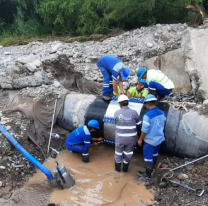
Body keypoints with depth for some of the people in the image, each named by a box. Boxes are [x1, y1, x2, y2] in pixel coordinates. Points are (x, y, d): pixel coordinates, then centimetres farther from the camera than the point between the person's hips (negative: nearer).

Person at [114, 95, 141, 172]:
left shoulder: (116, 113, -13)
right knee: (128, 153, 21)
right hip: (131, 138, 0)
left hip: (120, 138, 0)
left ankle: (118, 167, 39)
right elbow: (139, 123, -1)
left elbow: (116, 122, 2)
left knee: (118, 152, 22)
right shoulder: (134, 112, -15)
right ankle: (125, 168, 37)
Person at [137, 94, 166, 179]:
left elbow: (144, 130, -22)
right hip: (159, 138, 7)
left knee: (148, 157, 8)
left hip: (150, 140, -7)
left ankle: (147, 174, 20)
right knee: (154, 153, 27)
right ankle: (152, 167, 47)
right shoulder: (161, 113, -4)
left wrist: (140, 139, -9)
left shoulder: (147, 115, -26)